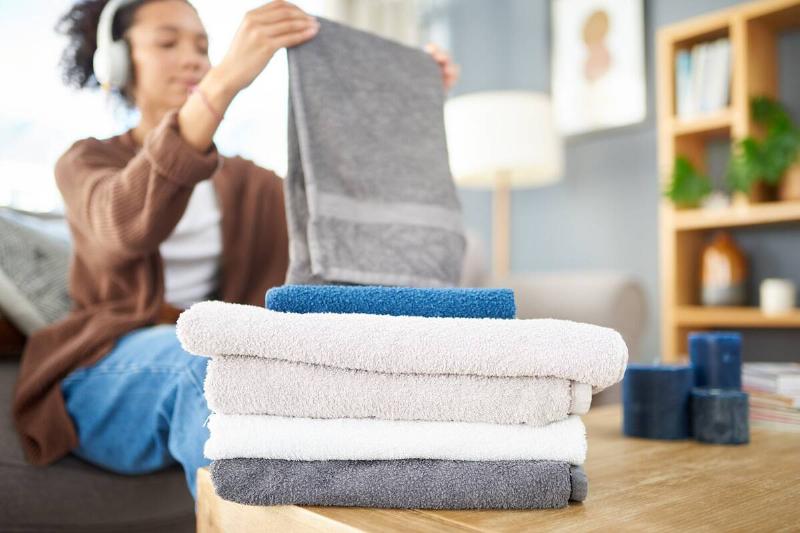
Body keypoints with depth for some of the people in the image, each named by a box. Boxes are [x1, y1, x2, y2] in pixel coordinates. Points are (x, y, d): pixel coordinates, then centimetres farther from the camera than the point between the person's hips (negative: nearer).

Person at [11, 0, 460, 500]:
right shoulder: (86, 163, 1)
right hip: (106, 374, -3)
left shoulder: (245, 182, 15)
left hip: (208, 367, 4)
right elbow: (128, 223, -25)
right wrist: (226, 81, -38)